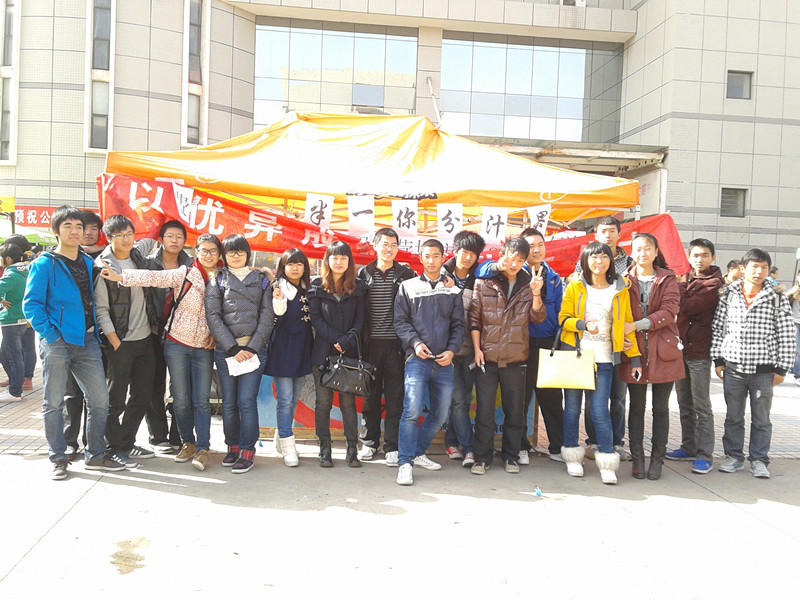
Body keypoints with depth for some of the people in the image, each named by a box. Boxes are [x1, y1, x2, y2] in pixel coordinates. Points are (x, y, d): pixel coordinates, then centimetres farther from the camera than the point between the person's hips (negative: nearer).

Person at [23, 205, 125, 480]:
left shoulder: (88, 263, 15)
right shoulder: (44, 264, -2)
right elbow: (31, 304, -6)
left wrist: (96, 333, 11)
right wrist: (50, 335, -14)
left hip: (87, 341, 5)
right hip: (57, 343, -5)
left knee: (100, 400, 4)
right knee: (54, 403, 3)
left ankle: (95, 455, 17)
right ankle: (59, 459, 15)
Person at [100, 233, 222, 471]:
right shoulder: (184, 275, -6)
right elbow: (153, 277, -18)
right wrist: (120, 276, -30)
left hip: (204, 348, 1)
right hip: (177, 344, -1)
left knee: (201, 400, -1)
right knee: (181, 399, 6)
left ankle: (202, 448, 6)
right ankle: (188, 442, 23)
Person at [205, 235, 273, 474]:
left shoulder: (261, 280, 11)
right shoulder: (217, 281, 9)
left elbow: (267, 316, 4)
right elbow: (213, 317, 0)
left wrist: (252, 348, -6)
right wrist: (233, 348, -9)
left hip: (254, 349, -1)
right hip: (225, 349, 1)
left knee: (247, 401, -6)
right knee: (229, 402, 6)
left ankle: (247, 452, 1)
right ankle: (233, 447, 19)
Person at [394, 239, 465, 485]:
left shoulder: (453, 290, 13)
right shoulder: (408, 287, 9)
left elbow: (458, 325, 11)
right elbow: (400, 321, 5)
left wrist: (452, 350, -4)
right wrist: (415, 342, -10)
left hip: (444, 362, 3)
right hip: (417, 358, -3)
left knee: (440, 414, 8)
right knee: (412, 410, -14)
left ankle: (418, 453, 26)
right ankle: (406, 463, -6)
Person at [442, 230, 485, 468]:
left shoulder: (477, 281, 9)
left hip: (468, 347, 3)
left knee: (463, 399, 7)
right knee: (458, 399, -7)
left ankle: (452, 442, 23)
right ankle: (468, 448, 0)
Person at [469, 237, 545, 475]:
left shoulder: (527, 284, 6)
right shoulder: (484, 282, 1)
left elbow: (538, 318, 0)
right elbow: (474, 318, 0)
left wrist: (536, 294, -15)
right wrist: (477, 348, -6)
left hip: (516, 359, 2)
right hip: (487, 356, -1)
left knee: (514, 411, 10)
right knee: (484, 410, 4)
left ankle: (510, 456, 24)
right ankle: (482, 457, 15)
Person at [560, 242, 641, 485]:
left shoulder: (620, 289, 8)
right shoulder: (575, 286, 5)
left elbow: (626, 324, 10)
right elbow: (563, 318, 3)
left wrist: (635, 357, 6)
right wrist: (583, 324, -17)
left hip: (603, 358, 0)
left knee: (600, 410, -6)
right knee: (572, 407, 6)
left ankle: (607, 463, 5)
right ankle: (572, 457, 21)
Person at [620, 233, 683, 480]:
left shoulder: (667, 279, 5)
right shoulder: (624, 280, 7)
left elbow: (669, 311, -9)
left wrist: (639, 325, -19)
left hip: (662, 351, 0)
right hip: (634, 351, 0)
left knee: (661, 407, 6)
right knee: (637, 406, 5)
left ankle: (657, 459, 17)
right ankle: (637, 458, 15)